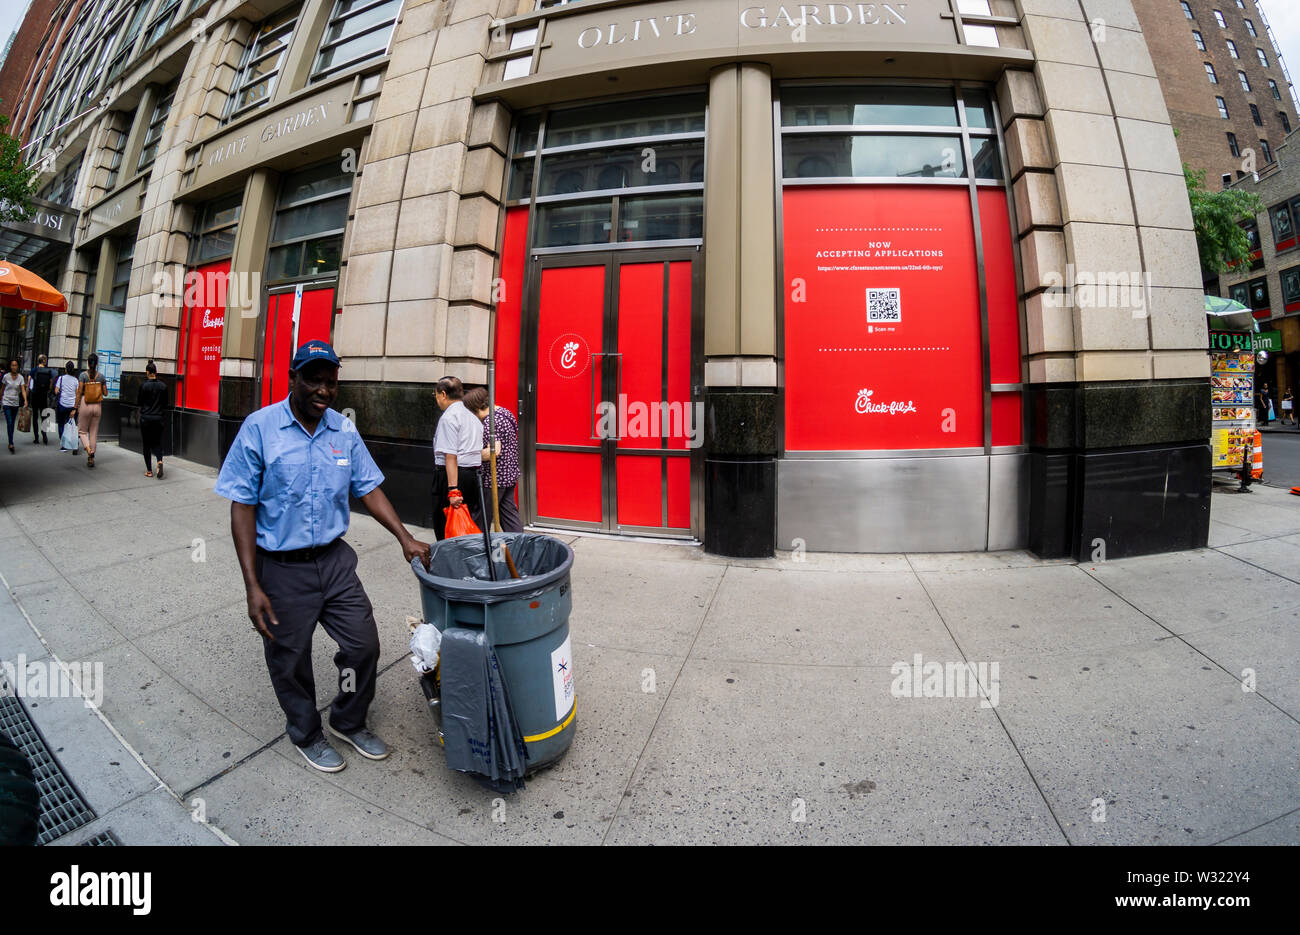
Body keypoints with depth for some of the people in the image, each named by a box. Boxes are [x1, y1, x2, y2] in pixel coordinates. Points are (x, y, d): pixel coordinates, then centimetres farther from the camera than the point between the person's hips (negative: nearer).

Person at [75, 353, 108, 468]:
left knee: (82, 430, 12)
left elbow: (79, 392, -8)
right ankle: (91, 458, 12)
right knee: (94, 432, 9)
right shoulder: (101, 376, -1)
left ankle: (88, 448, -14)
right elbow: (105, 393, 2)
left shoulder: (83, 375, -7)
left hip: (85, 405, -2)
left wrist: (75, 408, -4)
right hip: (97, 406, 2)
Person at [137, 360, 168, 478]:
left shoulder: (144, 385, -10)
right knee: (157, 442, 12)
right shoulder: (163, 386, -1)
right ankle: (160, 461, -16)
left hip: (146, 418, -2)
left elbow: (138, 402, -1)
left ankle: (149, 471, 8)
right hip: (158, 418, 2)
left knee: (146, 444, 7)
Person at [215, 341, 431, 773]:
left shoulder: (344, 430, 1)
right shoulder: (259, 427, -11)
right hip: (282, 567, -3)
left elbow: (369, 489, 6)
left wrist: (405, 538, -6)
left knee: (363, 646, 8)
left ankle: (349, 722, 35)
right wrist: (253, 586, -14)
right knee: (290, 662, 13)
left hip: (335, 559, 4)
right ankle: (306, 734, 40)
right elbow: (242, 508, -11)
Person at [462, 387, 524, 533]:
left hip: (494, 478, -9)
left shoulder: (490, 421, -19)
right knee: (509, 512, 14)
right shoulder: (506, 412, 9)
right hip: (510, 474, 9)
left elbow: (494, 451, -30)